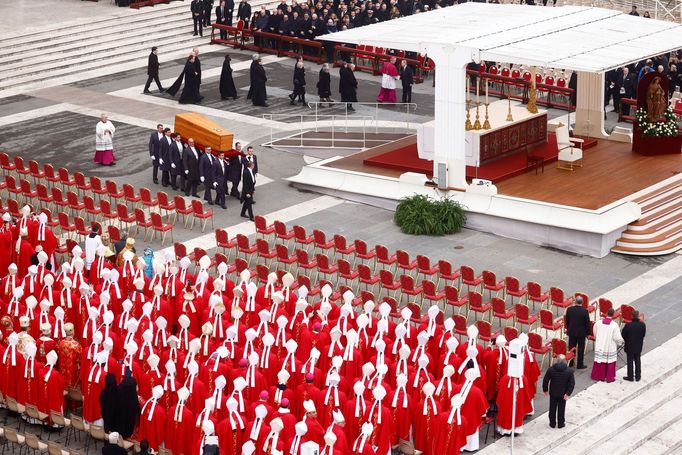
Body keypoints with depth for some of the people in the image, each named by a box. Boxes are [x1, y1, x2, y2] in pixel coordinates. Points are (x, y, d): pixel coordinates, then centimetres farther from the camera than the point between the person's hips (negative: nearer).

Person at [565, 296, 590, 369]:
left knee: (571, 348, 14)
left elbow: (567, 321, 3)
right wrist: (587, 333, 1)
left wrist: (568, 329, 18)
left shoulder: (569, 310, -8)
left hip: (571, 332, 3)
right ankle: (580, 365, 10)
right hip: (581, 333, -3)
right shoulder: (585, 311, -17)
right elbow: (587, 323, -11)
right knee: (580, 349, 6)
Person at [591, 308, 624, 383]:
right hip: (610, 348, -3)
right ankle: (609, 377, 18)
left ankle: (598, 376, 26)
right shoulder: (614, 325, -20)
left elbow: (595, 334, 6)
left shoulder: (598, 323, -10)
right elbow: (617, 337, -16)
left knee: (600, 361, 15)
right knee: (610, 362, 11)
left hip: (600, 346, 3)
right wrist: (621, 341, 7)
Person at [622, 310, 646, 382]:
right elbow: (643, 335, -2)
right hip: (638, 346, 3)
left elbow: (623, 335, -13)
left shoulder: (628, 325, -25)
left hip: (629, 346, -3)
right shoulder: (643, 325, -15)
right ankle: (638, 376, 26)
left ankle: (630, 376, 20)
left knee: (630, 361, 11)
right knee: (637, 361, 17)